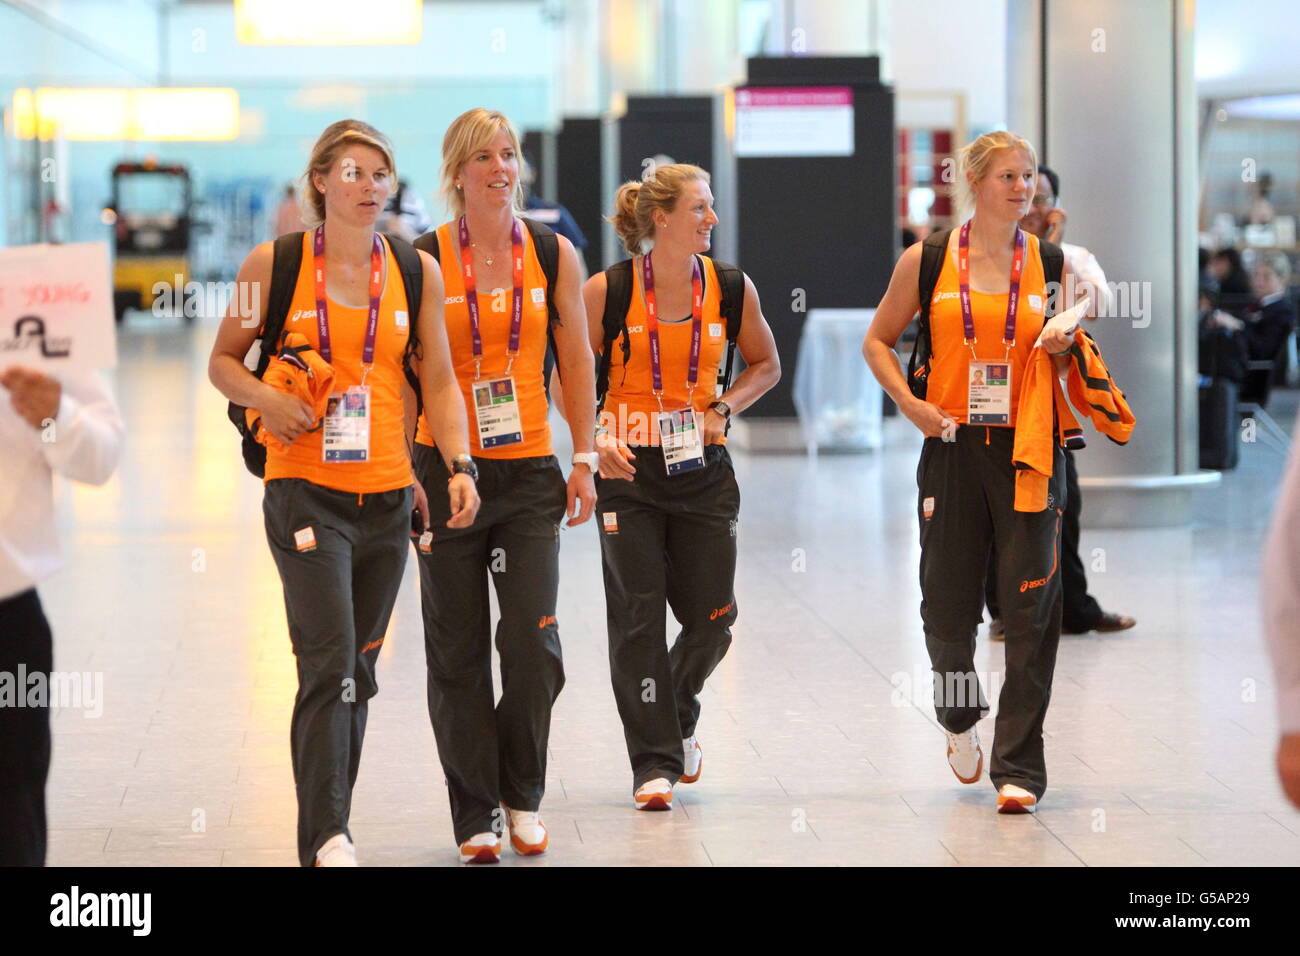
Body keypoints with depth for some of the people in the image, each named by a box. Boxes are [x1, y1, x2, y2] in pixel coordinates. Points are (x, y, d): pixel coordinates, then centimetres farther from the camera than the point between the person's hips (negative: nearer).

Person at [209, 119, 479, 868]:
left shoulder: (417, 271, 6)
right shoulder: (274, 265, -1)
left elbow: (439, 382, 8)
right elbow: (224, 360, 7)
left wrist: (460, 464, -5)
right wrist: (264, 397, -13)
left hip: (388, 494, 4)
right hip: (306, 490, -4)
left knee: (359, 671, 12)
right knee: (330, 665, -16)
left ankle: (331, 825, 25)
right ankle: (325, 839, -16)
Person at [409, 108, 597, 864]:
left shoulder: (554, 255, 5)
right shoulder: (425, 259, -2)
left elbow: (577, 362, 10)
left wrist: (584, 459, 5)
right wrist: (403, 473, -4)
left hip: (530, 470, 1)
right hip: (447, 469, -1)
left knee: (534, 644, -6)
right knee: (459, 653, 2)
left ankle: (524, 797, 15)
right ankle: (477, 818, 13)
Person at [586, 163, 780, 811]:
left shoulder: (730, 287, -1)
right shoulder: (607, 290, -9)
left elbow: (765, 364, 14)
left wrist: (723, 409, -1)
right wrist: (595, 437, -14)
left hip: (702, 464, 3)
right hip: (628, 467, -3)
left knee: (712, 617, 5)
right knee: (637, 617, -3)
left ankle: (676, 715, 34)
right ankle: (655, 761, 5)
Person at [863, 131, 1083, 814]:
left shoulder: (1052, 262, 7)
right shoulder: (928, 260, 3)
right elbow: (878, 341, 12)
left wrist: (1063, 349, -6)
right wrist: (910, 405, -2)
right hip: (952, 445, 0)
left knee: (1031, 608, -7)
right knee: (946, 600, 5)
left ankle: (1019, 767, -4)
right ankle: (959, 720, 35)